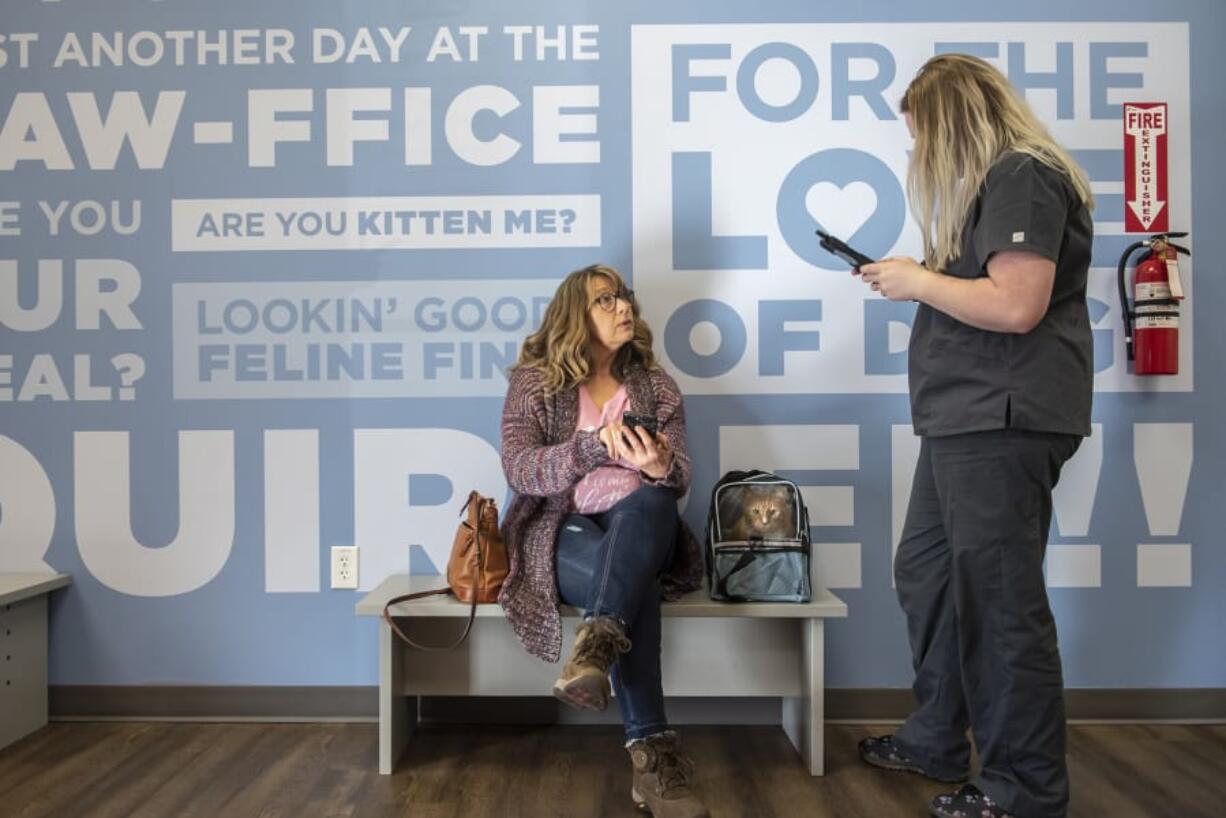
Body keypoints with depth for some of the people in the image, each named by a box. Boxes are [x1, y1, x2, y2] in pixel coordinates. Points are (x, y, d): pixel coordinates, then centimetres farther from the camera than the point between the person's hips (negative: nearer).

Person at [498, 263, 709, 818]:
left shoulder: (655, 386, 13)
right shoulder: (533, 382, 6)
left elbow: (678, 481, 3)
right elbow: (518, 469, -10)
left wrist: (659, 467, -23)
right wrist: (595, 446, -26)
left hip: (639, 528, 2)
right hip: (560, 534, -2)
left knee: (650, 501, -37)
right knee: (635, 584, -36)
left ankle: (593, 649, -54)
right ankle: (653, 756, -37)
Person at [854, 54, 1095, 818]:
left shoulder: (1023, 178, -11)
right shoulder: (994, 183, 20)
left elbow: (1017, 306, -22)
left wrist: (920, 280, -11)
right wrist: (914, 281, 10)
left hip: (1003, 420, -11)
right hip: (965, 418, 11)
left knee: (999, 598, -3)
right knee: (926, 574, 16)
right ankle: (937, 740, 30)